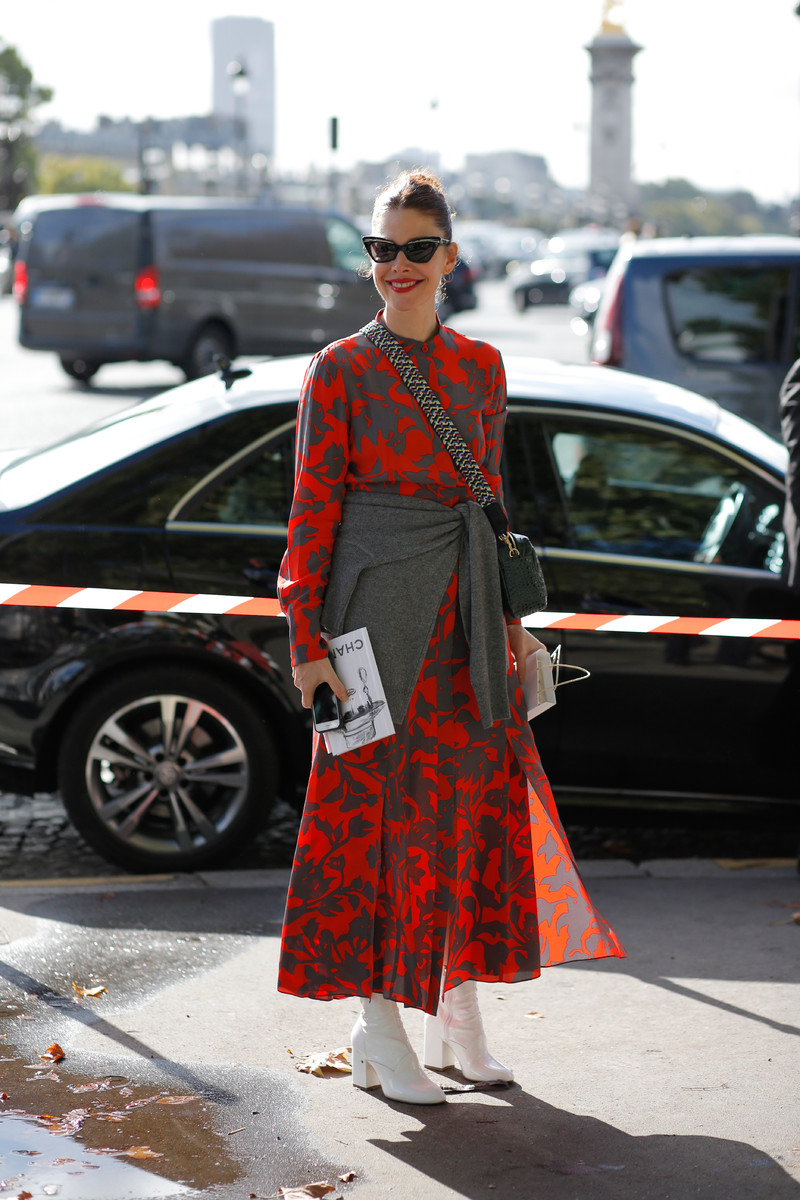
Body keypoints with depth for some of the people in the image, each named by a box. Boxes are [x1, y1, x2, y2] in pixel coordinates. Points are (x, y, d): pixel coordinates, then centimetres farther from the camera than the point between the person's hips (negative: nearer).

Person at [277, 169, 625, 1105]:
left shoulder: (481, 367, 10)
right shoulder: (340, 370, -4)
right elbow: (312, 508, -5)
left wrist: (509, 616, 13)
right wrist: (306, 639, -10)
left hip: (466, 608, 5)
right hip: (380, 606, -5)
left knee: (475, 802, 8)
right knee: (382, 806, 1)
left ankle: (458, 1015, 22)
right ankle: (379, 1030, 13)